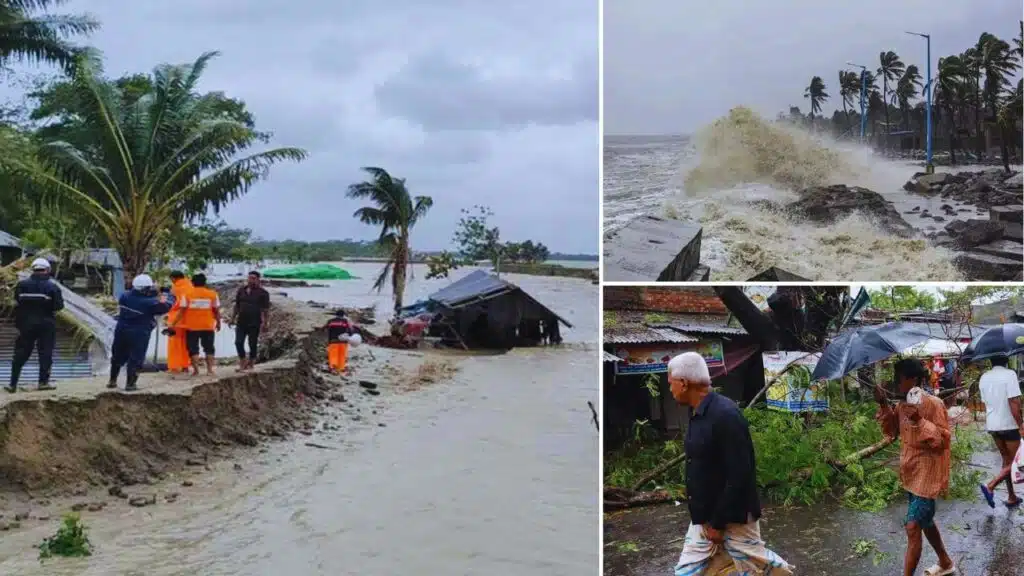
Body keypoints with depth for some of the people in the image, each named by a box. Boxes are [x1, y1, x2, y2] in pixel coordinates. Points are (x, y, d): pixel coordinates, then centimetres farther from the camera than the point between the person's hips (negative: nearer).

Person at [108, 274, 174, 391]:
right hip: (139, 335, -5)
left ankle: (112, 381, 31)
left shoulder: (125, 296, -3)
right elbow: (166, 306, -9)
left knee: (117, 357, 20)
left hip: (121, 332, 6)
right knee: (136, 359, 4)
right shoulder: (149, 302, -18)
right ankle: (130, 384, 4)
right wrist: (166, 294, 12)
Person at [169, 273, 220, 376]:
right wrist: (218, 323, 16)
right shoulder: (213, 294, 1)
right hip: (208, 326, 1)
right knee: (209, 348, 11)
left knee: (193, 349, 6)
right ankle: (210, 369, 6)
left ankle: (196, 370, 0)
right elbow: (216, 311, 2)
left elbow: (182, 311, -5)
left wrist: (173, 323, 1)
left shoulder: (187, 294, -2)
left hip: (192, 326, -1)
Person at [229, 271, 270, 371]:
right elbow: (236, 306, 16)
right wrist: (232, 319, 11)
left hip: (254, 324, -4)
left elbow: (266, 310, -7)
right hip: (241, 322, 4)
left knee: (253, 344, 3)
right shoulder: (241, 290, 10)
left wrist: (265, 323, -14)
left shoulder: (263, 293, -4)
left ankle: (251, 364, 16)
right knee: (238, 342, -2)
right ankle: (242, 363, 7)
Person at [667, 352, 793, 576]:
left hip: (732, 516, -9)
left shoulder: (726, 414, -23)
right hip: (704, 515, 9)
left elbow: (739, 476, -24)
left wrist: (718, 522, -19)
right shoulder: (697, 414, 5)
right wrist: (706, 518, 14)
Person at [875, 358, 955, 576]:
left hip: (927, 475, -9)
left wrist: (920, 421, -33)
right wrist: (884, 405, -1)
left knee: (913, 527, -11)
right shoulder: (902, 405, 4)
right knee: (925, 521, 23)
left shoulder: (934, 404, -19)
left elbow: (943, 440, -20)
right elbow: (892, 431, 12)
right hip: (911, 474, 9)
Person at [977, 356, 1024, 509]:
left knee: (1007, 460, 17)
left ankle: (1012, 497, 20)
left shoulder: (984, 377, 6)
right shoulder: (1009, 374, -14)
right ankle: (990, 487, -14)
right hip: (1009, 425, -7)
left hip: (993, 425, 7)